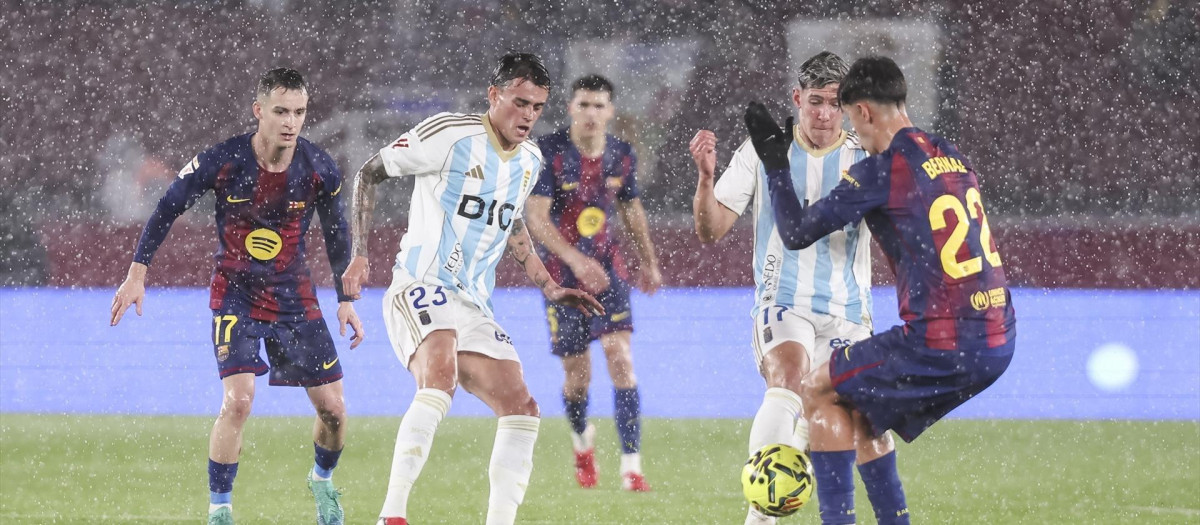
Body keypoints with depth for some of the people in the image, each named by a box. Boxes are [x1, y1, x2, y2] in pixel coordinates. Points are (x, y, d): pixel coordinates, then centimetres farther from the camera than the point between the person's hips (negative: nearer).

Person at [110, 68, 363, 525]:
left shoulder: (319, 170, -11)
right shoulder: (222, 162, -18)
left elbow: (336, 233, 6)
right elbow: (168, 208, -5)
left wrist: (346, 300, 8)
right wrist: (136, 276, -6)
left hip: (294, 294, 3)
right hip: (235, 293, -3)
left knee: (332, 406, 1)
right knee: (238, 400, -21)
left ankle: (322, 480, 33)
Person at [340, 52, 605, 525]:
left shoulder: (529, 160, 13)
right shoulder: (449, 135, -9)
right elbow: (369, 173, -1)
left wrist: (549, 287, 30)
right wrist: (359, 254, -8)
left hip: (473, 307, 8)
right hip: (420, 287, -8)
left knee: (522, 410, 1)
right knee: (440, 376, -34)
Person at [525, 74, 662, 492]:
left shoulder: (622, 155, 0)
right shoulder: (550, 152, -14)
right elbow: (536, 218, -21)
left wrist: (649, 262, 22)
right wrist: (576, 260, -32)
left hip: (607, 269, 2)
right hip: (563, 274, -2)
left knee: (621, 358, -14)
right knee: (577, 374, 4)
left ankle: (631, 467, -16)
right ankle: (582, 442, 38)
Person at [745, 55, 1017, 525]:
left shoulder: (880, 171, -9)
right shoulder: (951, 157, 13)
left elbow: (796, 233, -1)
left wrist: (773, 162, 11)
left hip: (942, 345, -8)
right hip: (998, 343, 8)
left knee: (818, 391, 9)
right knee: (863, 412, 25)